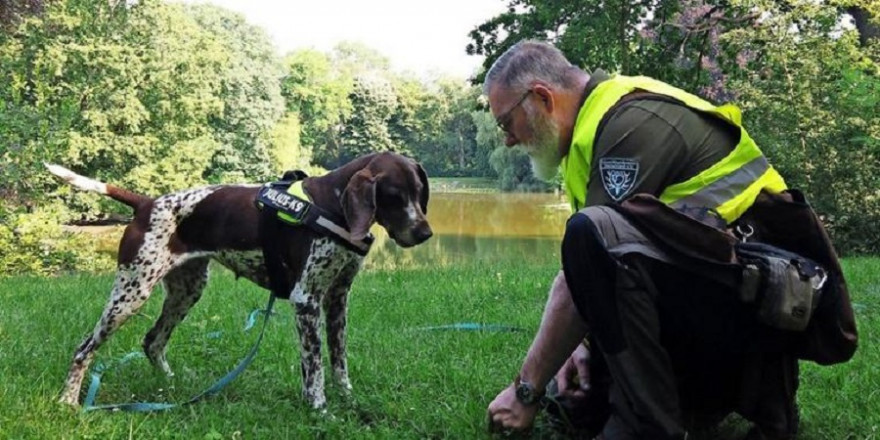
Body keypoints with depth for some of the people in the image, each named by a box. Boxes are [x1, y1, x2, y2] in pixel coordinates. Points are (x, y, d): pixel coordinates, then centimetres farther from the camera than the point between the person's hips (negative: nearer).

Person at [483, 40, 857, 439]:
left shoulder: (631, 121, -17)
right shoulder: (595, 125, 14)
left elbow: (592, 264, -20)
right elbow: (582, 276, 14)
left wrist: (526, 389, -15)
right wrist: (583, 344, -3)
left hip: (761, 287, -10)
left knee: (593, 234, -31)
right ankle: (752, 386, 15)